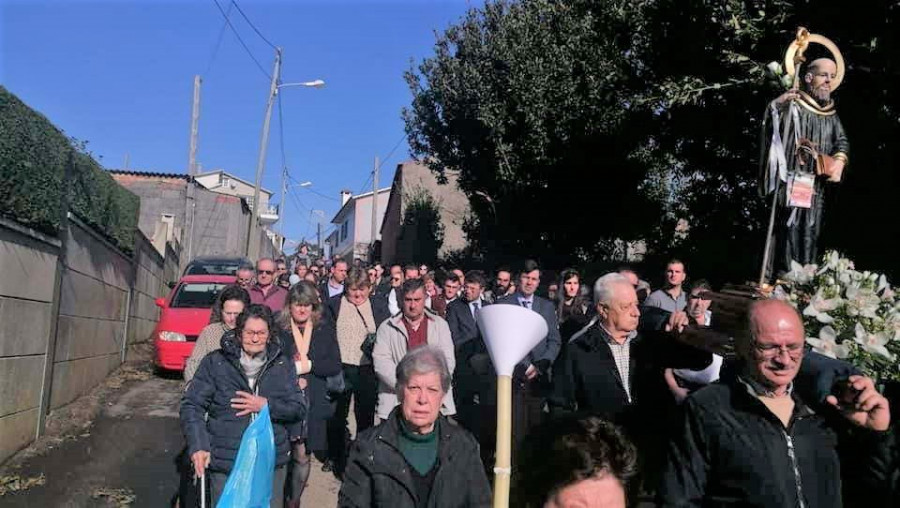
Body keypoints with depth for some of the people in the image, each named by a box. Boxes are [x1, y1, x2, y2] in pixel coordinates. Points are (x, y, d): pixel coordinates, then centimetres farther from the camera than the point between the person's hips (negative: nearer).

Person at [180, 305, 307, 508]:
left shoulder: (282, 365, 4)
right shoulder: (215, 362, -3)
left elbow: (299, 409, 2)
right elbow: (191, 405, -6)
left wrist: (266, 405, -14)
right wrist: (198, 445, -18)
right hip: (225, 465, -2)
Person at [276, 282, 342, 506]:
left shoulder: (325, 329, 6)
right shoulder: (278, 328, 0)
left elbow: (335, 366, 0)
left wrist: (308, 365, -11)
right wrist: (292, 379, -12)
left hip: (313, 401, 2)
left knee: (302, 455, 7)